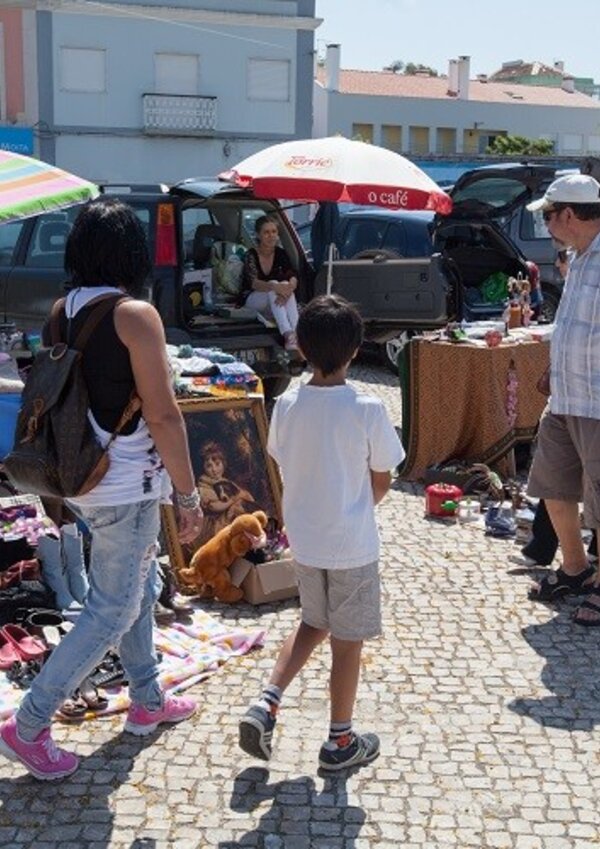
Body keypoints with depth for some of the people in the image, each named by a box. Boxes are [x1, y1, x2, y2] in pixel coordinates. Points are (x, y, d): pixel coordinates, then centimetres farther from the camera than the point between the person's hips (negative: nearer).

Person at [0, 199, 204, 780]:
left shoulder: (62, 312, 4)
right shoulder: (134, 315, -18)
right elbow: (163, 415, -20)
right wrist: (188, 495, -12)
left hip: (79, 476, 8)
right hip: (125, 484, -8)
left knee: (139, 585, 22)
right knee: (112, 609, 3)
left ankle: (147, 701, 36)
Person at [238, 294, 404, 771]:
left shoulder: (287, 406, -6)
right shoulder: (367, 410, -18)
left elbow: (286, 468, 5)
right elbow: (382, 483, -9)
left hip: (304, 540, 4)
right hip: (352, 546, -4)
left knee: (314, 623, 25)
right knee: (348, 641, 11)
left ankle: (266, 704, 14)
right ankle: (340, 741, 24)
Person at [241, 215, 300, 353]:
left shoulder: (281, 254, 0)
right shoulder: (251, 255, -12)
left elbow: (293, 277, -14)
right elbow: (252, 282, -29)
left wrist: (289, 288, -40)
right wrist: (275, 287, -49)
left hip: (274, 302, 3)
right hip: (253, 300, -3)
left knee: (285, 284, -29)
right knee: (273, 283, -33)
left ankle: (297, 333, -50)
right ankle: (288, 335, -54)